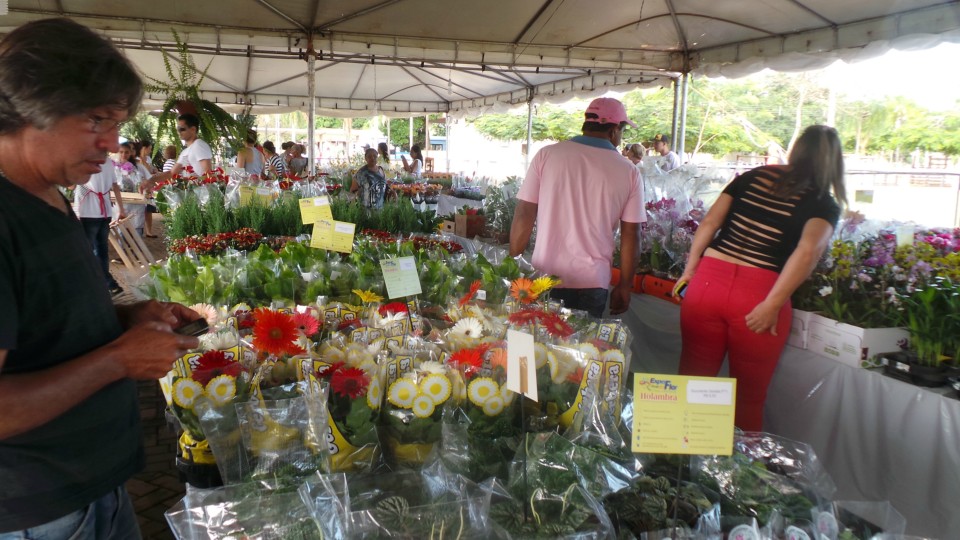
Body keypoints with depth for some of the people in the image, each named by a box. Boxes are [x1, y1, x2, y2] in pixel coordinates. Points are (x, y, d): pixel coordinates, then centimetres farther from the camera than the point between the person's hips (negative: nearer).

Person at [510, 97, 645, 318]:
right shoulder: (629, 172, -1)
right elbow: (631, 234, 1)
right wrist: (624, 286, 10)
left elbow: (524, 215, -3)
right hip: (592, 283, 0)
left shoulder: (547, 155, -3)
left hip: (544, 279, 0)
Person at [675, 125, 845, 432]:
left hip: (708, 279, 3)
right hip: (760, 295, -3)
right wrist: (772, 305, -17)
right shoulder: (825, 205, 1)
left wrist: (690, 271, 12)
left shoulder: (753, 177, 11)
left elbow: (709, 223, 7)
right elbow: (808, 252, -16)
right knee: (748, 400, 15)